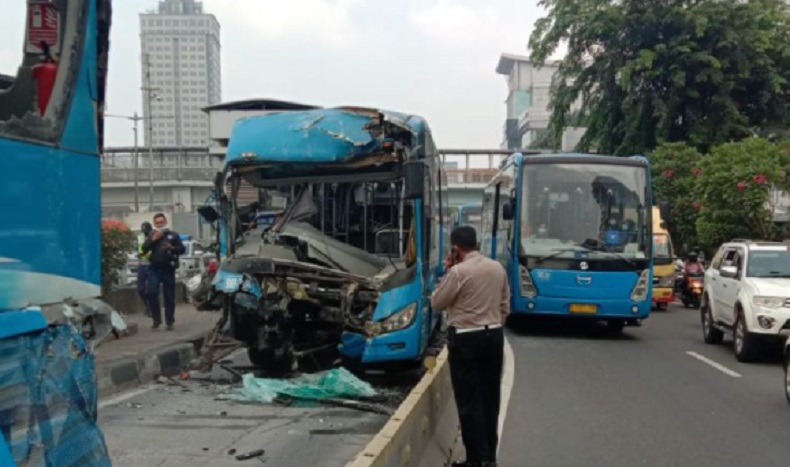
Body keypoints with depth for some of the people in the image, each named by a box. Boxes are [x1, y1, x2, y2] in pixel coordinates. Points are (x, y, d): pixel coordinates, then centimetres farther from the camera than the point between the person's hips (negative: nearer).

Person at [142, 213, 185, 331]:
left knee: (169, 296, 1)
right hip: (154, 269, 2)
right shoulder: (152, 236, 13)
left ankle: (170, 322, 9)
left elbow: (182, 249, 2)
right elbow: (144, 249, 3)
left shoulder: (173, 235, 6)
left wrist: (172, 248, -17)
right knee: (152, 293, -12)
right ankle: (156, 319, 2)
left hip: (168, 269, -1)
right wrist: (153, 239, -10)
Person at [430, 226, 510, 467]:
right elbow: (505, 305, 12)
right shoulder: (498, 268, 5)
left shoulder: (458, 271, -15)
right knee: (490, 398, 13)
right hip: (494, 335, 6)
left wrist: (447, 272, 1)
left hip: (466, 339, -6)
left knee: (469, 401, 0)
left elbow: (437, 303, -4)